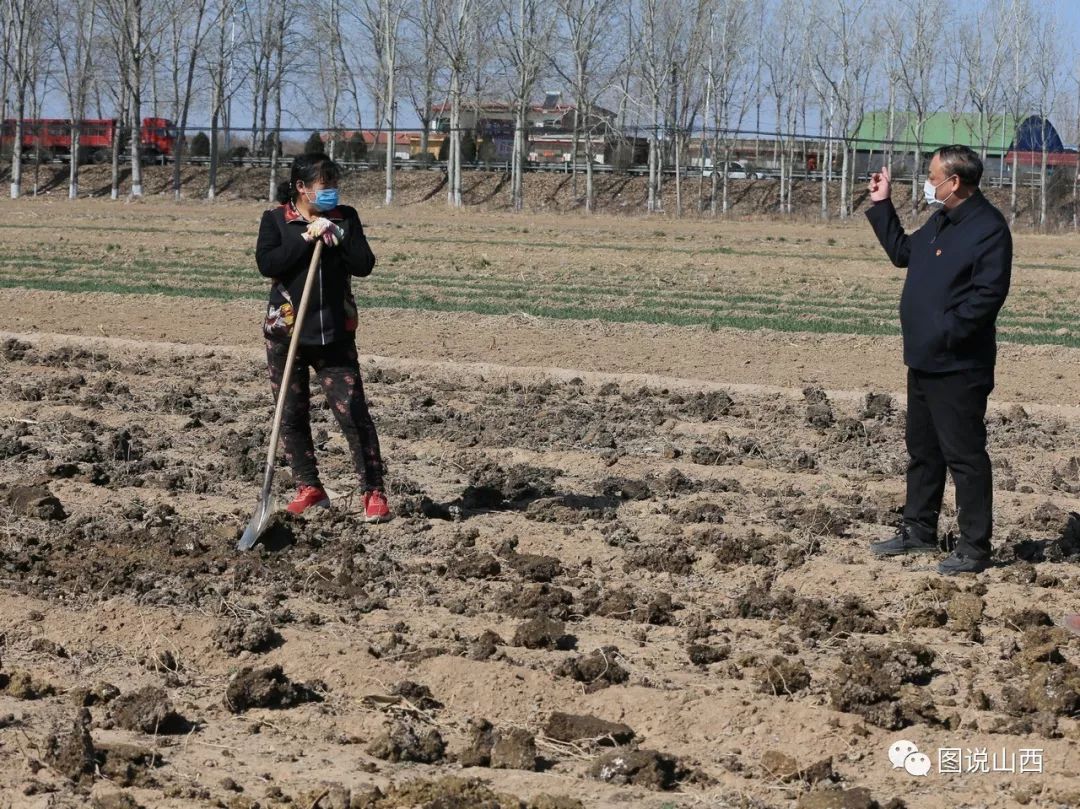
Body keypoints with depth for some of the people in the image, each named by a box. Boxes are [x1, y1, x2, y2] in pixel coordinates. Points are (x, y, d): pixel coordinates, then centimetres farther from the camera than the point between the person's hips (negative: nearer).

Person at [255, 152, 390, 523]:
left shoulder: (345, 218, 6)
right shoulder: (276, 220, 1)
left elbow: (364, 266, -3)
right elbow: (266, 264, -14)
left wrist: (338, 234, -15)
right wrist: (307, 238, -17)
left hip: (334, 333, 0)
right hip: (286, 332, 0)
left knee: (352, 411, -8)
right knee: (292, 415, 6)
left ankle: (374, 492, -5)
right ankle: (310, 488, 19)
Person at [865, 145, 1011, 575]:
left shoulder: (988, 229, -16)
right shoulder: (939, 223, 14)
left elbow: (988, 295, -23)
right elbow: (902, 251, 31)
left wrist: (947, 332, -23)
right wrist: (881, 205, 25)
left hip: (959, 367, -10)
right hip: (924, 361, 10)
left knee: (964, 455, -6)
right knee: (922, 448, 18)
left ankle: (974, 547, -1)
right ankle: (918, 531, 30)